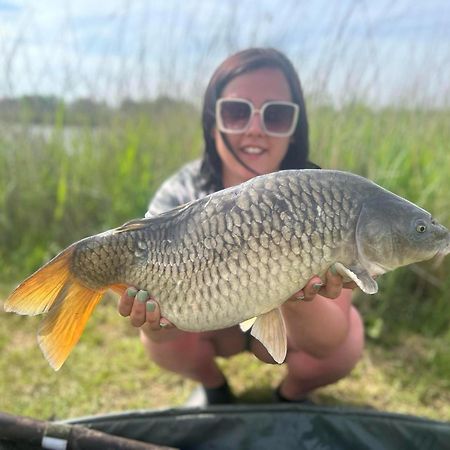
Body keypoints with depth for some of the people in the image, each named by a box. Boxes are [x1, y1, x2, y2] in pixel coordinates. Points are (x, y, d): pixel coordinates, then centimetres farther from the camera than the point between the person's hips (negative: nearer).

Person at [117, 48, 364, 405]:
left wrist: (299, 302, -55)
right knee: (164, 340, -26)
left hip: (286, 325, 0)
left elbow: (327, 341, -33)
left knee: (342, 346, -28)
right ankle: (213, 388, 10)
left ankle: (293, 395, 9)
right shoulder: (180, 196, -25)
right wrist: (158, 322, -53)